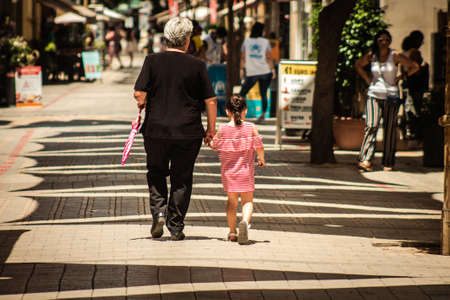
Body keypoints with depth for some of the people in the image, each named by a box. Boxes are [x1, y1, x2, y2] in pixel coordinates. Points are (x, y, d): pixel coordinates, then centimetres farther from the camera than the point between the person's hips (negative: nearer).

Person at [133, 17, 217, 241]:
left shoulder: (152, 61, -2)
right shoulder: (197, 65, -3)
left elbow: (139, 94, -8)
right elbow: (210, 100, -1)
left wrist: (142, 105, 15)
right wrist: (211, 129, 9)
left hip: (156, 130, 1)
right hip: (188, 132, 0)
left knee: (156, 173, 19)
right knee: (181, 178, 9)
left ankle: (159, 211, -2)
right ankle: (176, 228, 9)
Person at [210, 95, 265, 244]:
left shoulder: (223, 129, -6)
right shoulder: (251, 128, -7)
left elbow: (214, 146, 5)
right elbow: (259, 147, -6)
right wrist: (261, 159, 13)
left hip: (228, 172, 1)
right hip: (246, 171, -1)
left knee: (232, 201, 17)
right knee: (247, 201, 5)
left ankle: (232, 231, 16)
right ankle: (245, 221, -24)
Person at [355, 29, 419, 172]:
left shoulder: (395, 56, -2)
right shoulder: (371, 56, 4)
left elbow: (414, 67, 4)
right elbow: (358, 65, 23)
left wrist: (400, 78, 0)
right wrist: (367, 78, 10)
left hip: (391, 96, -1)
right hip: (374, 95, 1)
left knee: (389, 129, 0)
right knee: (371, 126, -12)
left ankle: (388, 163, 8)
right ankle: (365, 160, -19)